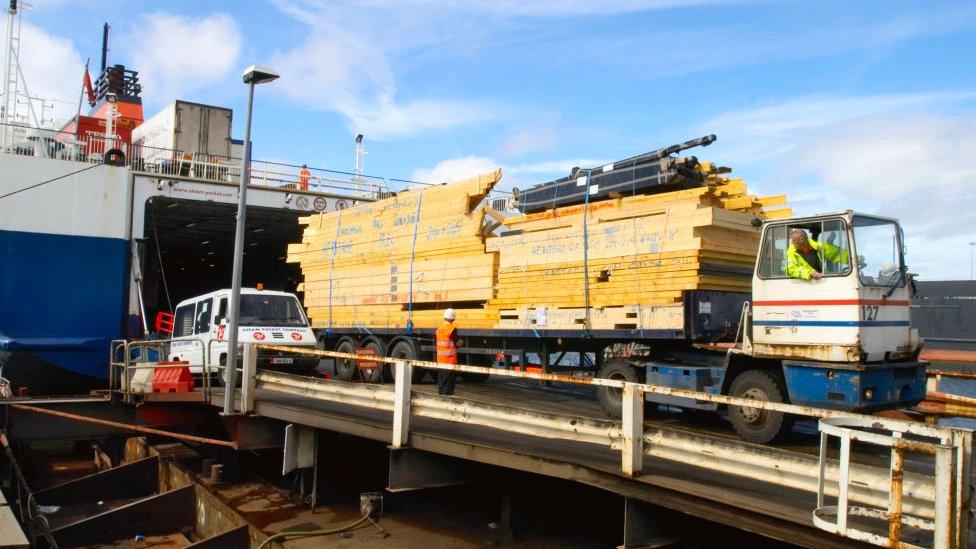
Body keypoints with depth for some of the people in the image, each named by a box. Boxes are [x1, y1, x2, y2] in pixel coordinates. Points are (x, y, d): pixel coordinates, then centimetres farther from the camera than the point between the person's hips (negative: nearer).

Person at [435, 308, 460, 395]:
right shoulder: (453, 329, -12)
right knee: (450, 375, -1)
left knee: (441, 375, 13)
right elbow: (456, 344, -9)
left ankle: (441, 392, 19)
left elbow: (435, 344, 13)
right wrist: (460, 342, 12)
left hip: (440, 358, 6)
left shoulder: (438, 328, 7)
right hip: (450, 357, -6)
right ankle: (448, 392, -3)